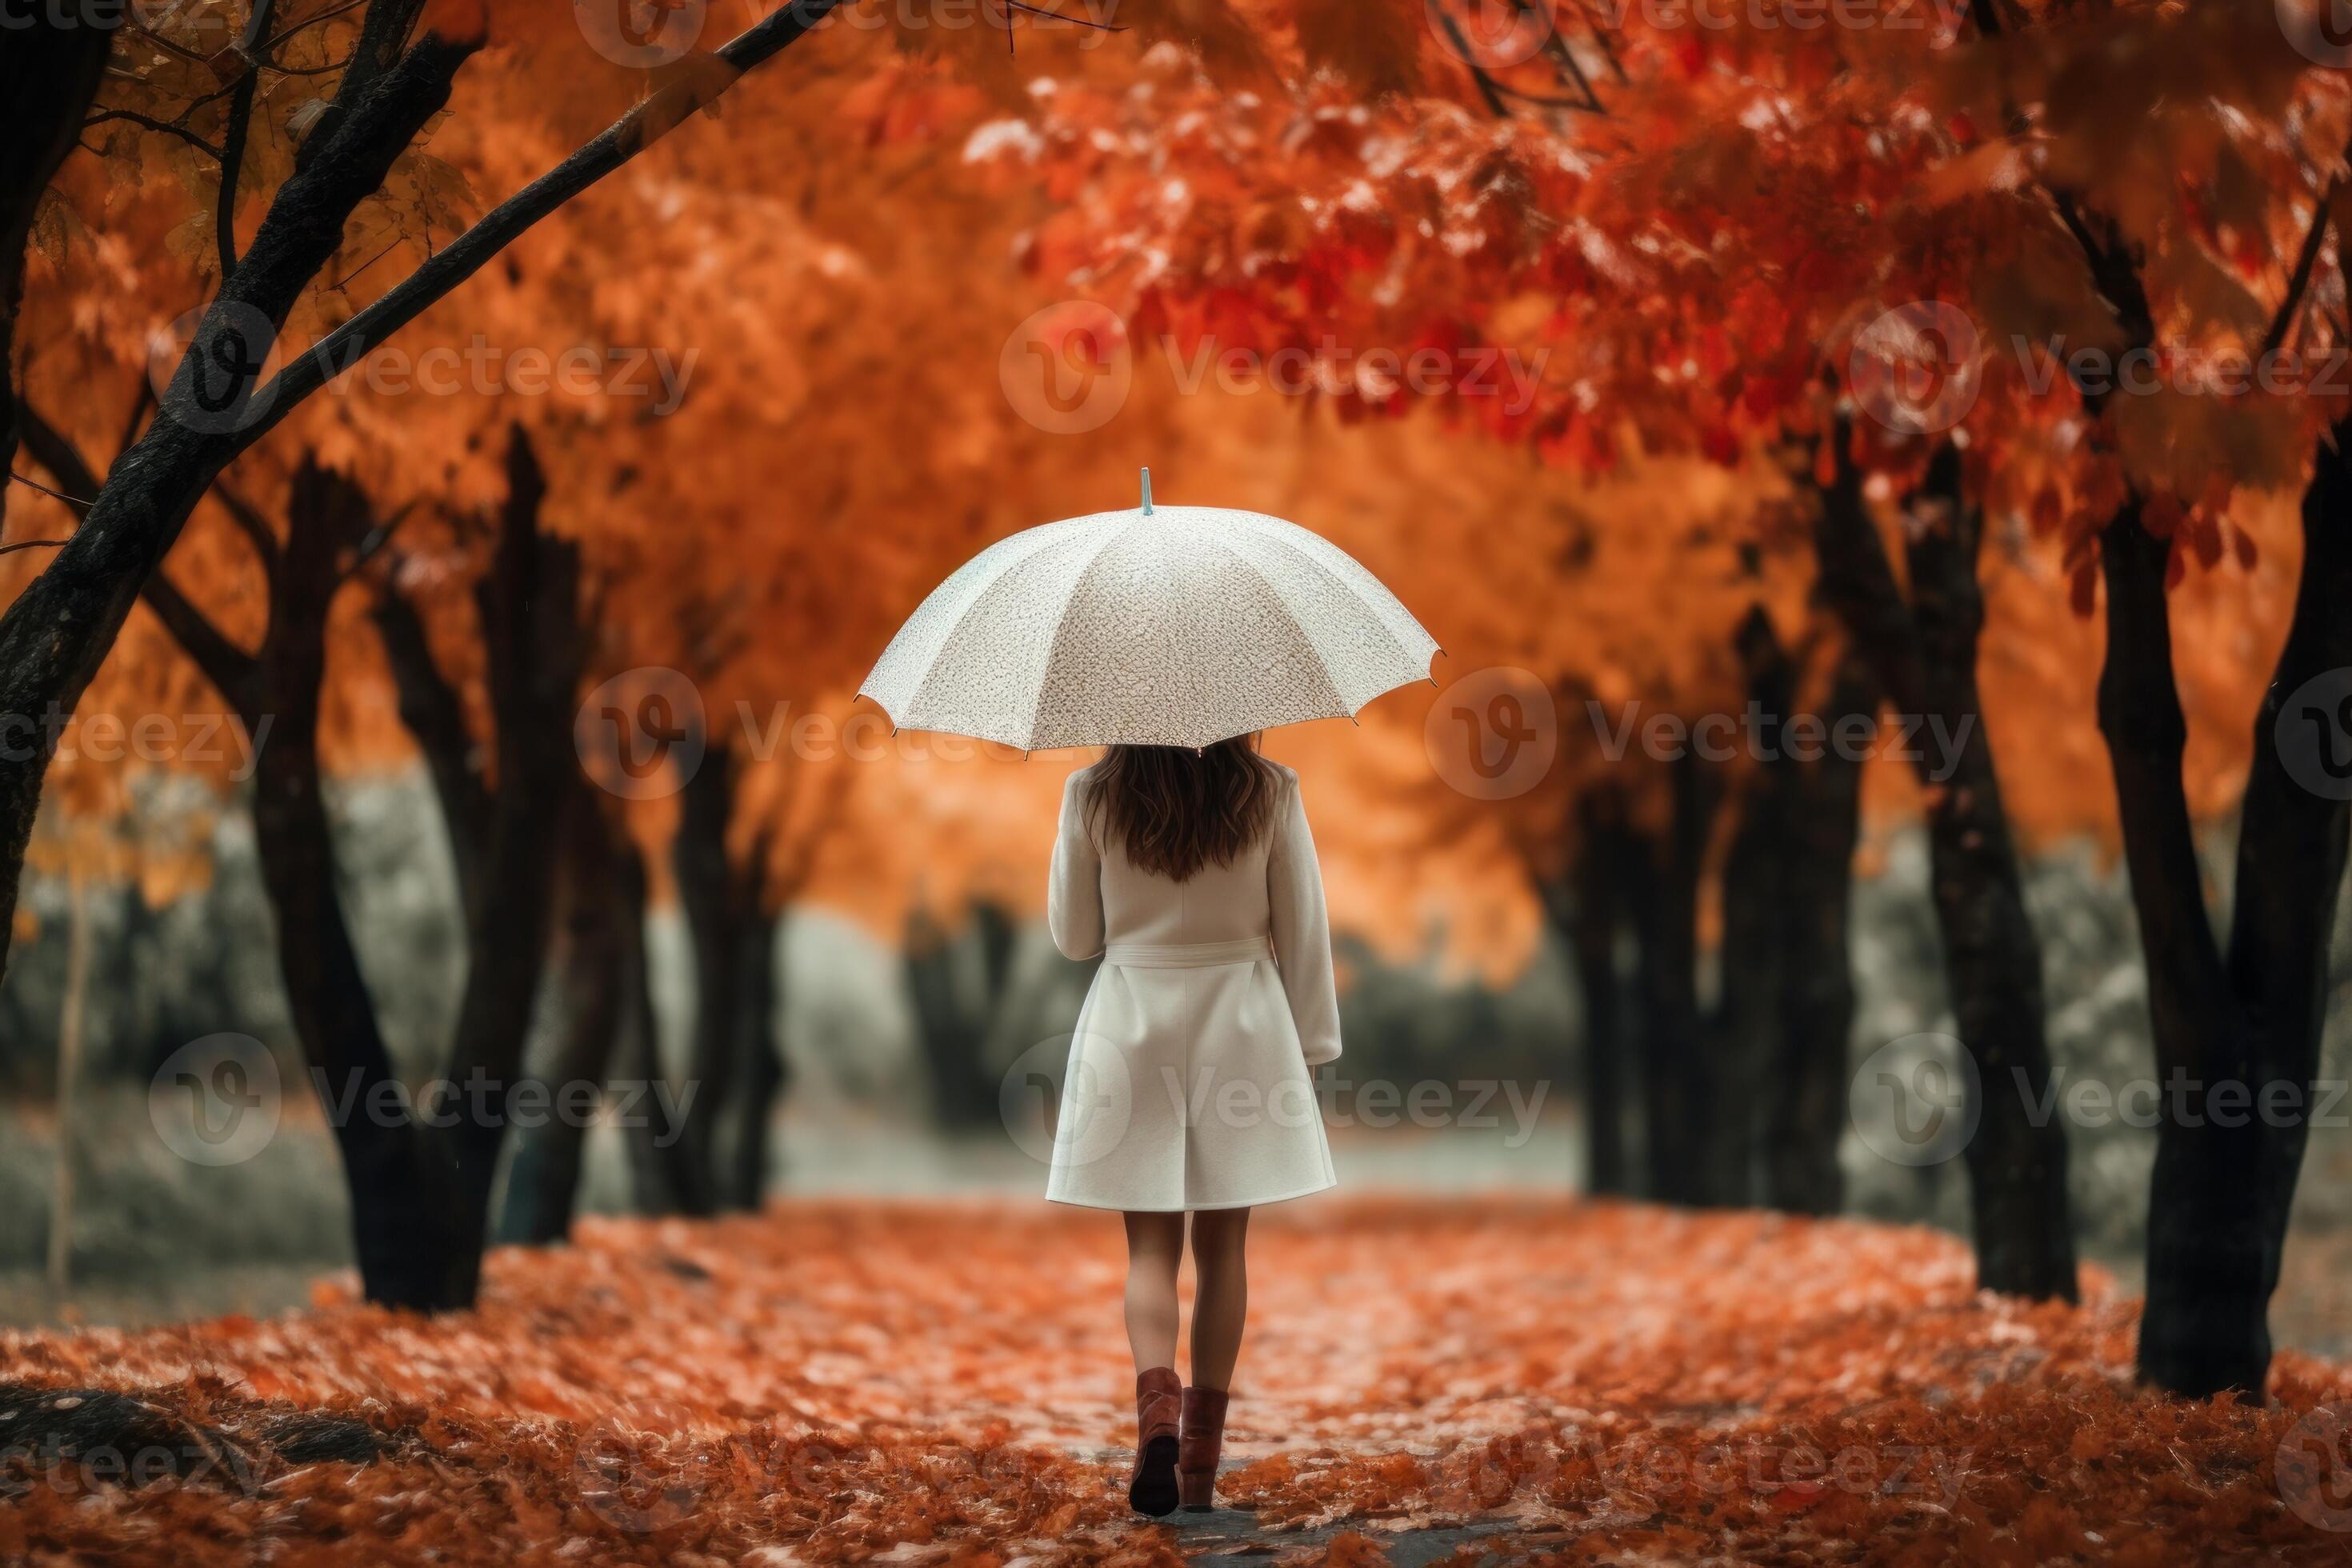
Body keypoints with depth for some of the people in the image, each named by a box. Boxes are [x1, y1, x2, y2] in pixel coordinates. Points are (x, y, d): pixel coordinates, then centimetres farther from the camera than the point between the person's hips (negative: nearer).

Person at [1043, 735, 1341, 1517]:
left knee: (1151, 1245, 5)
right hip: (1241, 1019, 0)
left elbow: (1073, 935, 3)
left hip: (1132, 1020, 0)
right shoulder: (1270, 793, -6)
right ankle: (1201, 1456, 13)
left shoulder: (1094, 797, -6)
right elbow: (1303, 929, 1)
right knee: (1221, 1245, 10)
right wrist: (1310, 1042, 11)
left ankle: (1157, 1405, -21)